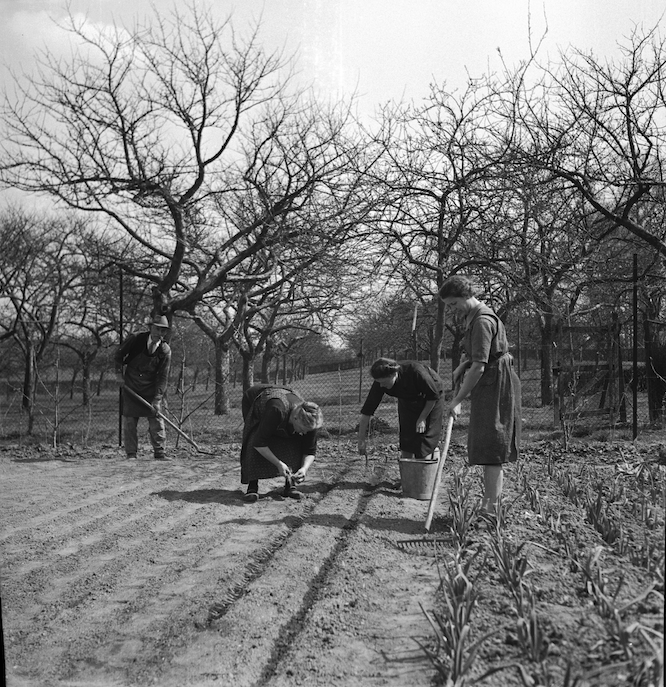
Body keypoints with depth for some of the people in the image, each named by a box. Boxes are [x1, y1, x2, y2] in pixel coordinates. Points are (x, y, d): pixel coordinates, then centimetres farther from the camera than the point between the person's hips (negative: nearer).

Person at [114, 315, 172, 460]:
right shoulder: (135, 339, -13)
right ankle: (131, 454, 7)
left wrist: (157, 400, -18)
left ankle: (160, 454, 3)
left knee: (156, 420, -3)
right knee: (129, 421, 0)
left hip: (151, 388, 0)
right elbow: (119, 354, 5)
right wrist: (119, 372, -5)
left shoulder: (165, 350, -11)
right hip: (130, 386, 0)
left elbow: (163, 377, -12)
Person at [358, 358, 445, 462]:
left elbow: (434, 396, -23)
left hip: (431, 400, -4)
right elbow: (366, 412, -23)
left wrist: (422, 418, -20)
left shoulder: (415, 372, -40)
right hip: (407, 401, 4)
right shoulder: (380, 383, -28)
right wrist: (361, 441, -23)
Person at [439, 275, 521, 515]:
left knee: (491, 447, -10)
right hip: (488, 387, 11)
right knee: (486, 445, 13)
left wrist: (457, 400, -20)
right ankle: (490, 502, 21)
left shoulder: (482, 321, -19)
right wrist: (462, 366, 9)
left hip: (495, 385, -11)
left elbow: (479, 367, -24)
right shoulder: (472, 317, 15)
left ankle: (490, 508, -7)